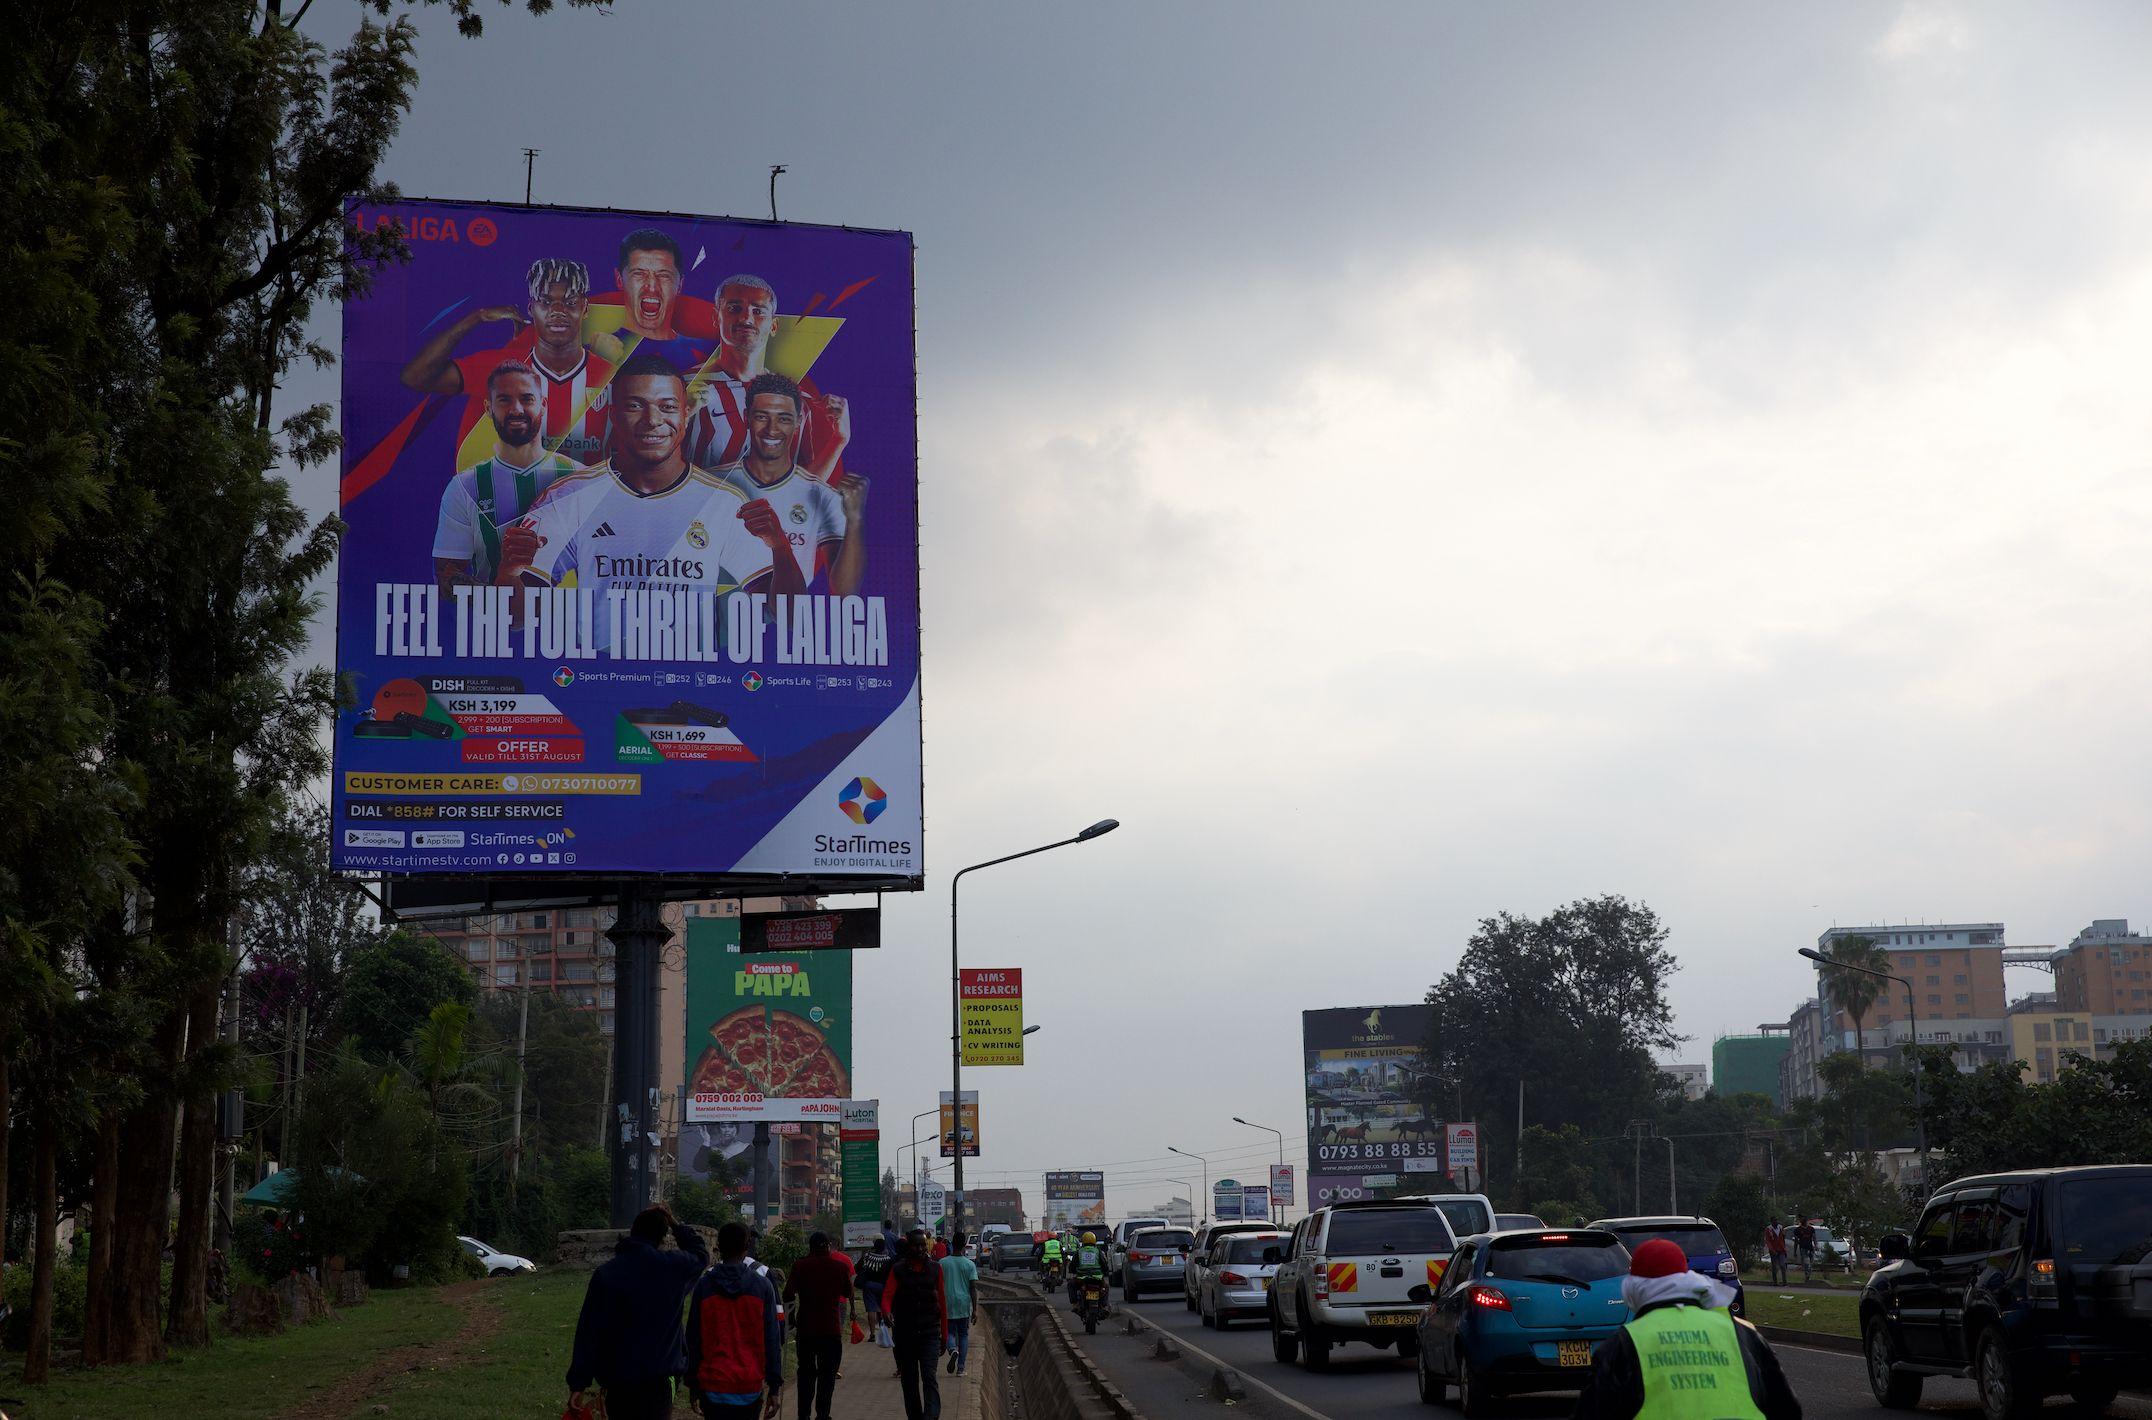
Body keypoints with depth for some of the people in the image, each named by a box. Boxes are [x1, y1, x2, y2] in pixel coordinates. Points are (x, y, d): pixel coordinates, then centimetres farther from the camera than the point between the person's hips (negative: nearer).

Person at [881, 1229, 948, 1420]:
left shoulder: (935, 1268, 6)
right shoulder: (899, 1270, 3)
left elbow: (942, 1303, 10)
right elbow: (887, 1296, -7)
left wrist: (944, 1335, 10)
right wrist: (887, 1312, -30)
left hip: (930, 1333, -1)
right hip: (905, 1333, 1)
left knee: (929, 1376, -15)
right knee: (909, 1381, 7)